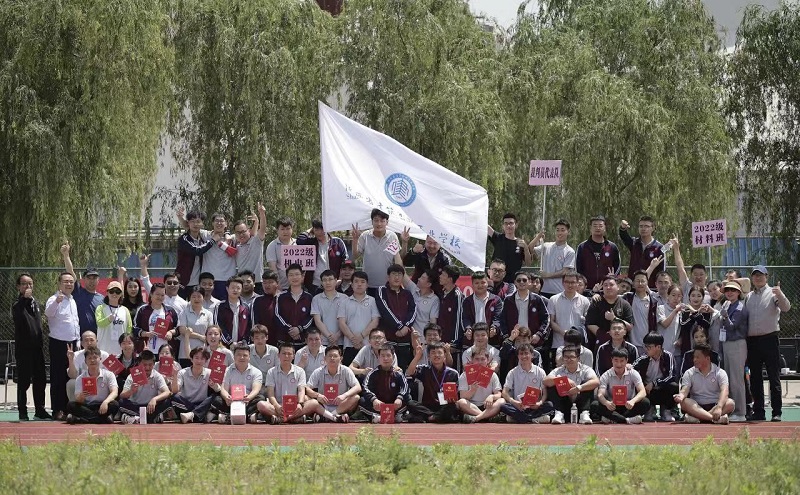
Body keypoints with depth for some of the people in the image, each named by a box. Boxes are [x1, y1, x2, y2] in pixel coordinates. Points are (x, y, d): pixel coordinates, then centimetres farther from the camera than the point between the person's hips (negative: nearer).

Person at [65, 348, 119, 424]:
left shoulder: (108, 375, 4)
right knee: (71, 405, -27)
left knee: (114, 405, -33)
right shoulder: (80, 378, 6)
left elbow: (114, 392, -10)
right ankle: (104, 418, -32)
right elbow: (77, 399, -4)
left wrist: (105, 402, -31)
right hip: (86, 408, 1)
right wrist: (81, 397, -30)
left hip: (103, 407, -1)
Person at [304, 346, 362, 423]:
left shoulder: (345, 371, -1)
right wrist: (317, 395, -27)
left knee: (356, 398, -27)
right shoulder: (318, 372, 0)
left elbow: (358, 387, -10)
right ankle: (334, 417, -36)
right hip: (322, 409, 0)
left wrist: (344, 395, -28)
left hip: (341, 407, 0)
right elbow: (307, 389, -6)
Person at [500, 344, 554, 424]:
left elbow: (545, 393, 3)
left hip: (535, 407, 0)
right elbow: (505, 392, -2)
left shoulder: (540, 372, 6)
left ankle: (517, 417, -29)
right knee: (503, 407, -31)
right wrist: (514, 402, -23)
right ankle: (535, 419, -34)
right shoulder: (513, 373, 6)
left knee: (549, 405, -30)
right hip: (518, 407, 0)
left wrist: (540, 403, -19)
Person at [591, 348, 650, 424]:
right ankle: (626, 420, -38)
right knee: (595, 405, -29)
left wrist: (633, 401, -40)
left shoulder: (633, 374, -5)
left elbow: (643, 392, -17)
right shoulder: (606, 376, -5)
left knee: (645, 403, -29)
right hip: (612, 407, 0)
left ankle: (613, 419, -30)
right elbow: (600, 394, -18)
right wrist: (606, 403, -43)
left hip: (628, 406, 0)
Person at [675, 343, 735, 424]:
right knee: (685, 402, -31)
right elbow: (685, 390, -7)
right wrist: (681, 396, -34)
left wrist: (719, 407, -37)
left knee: (730, 403, -31)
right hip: (696, 407, 1)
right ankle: (716, 418, -45)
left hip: (715, 405, -1)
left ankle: (696, 416, -41)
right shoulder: (689, 373, 6)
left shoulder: (720, 373, -2)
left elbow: (724, 392, -17)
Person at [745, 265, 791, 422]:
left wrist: (780, 295, -36)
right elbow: (744, 318, 16)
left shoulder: (773, 293, 0)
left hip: (769, 339, -5)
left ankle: (776, 412, -3)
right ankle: (758, 412, 12)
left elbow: (786, 308, -17)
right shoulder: (748, 297, 15)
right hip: (752, 341, 5)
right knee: (755, 378, 7)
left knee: (774, 377, -4)